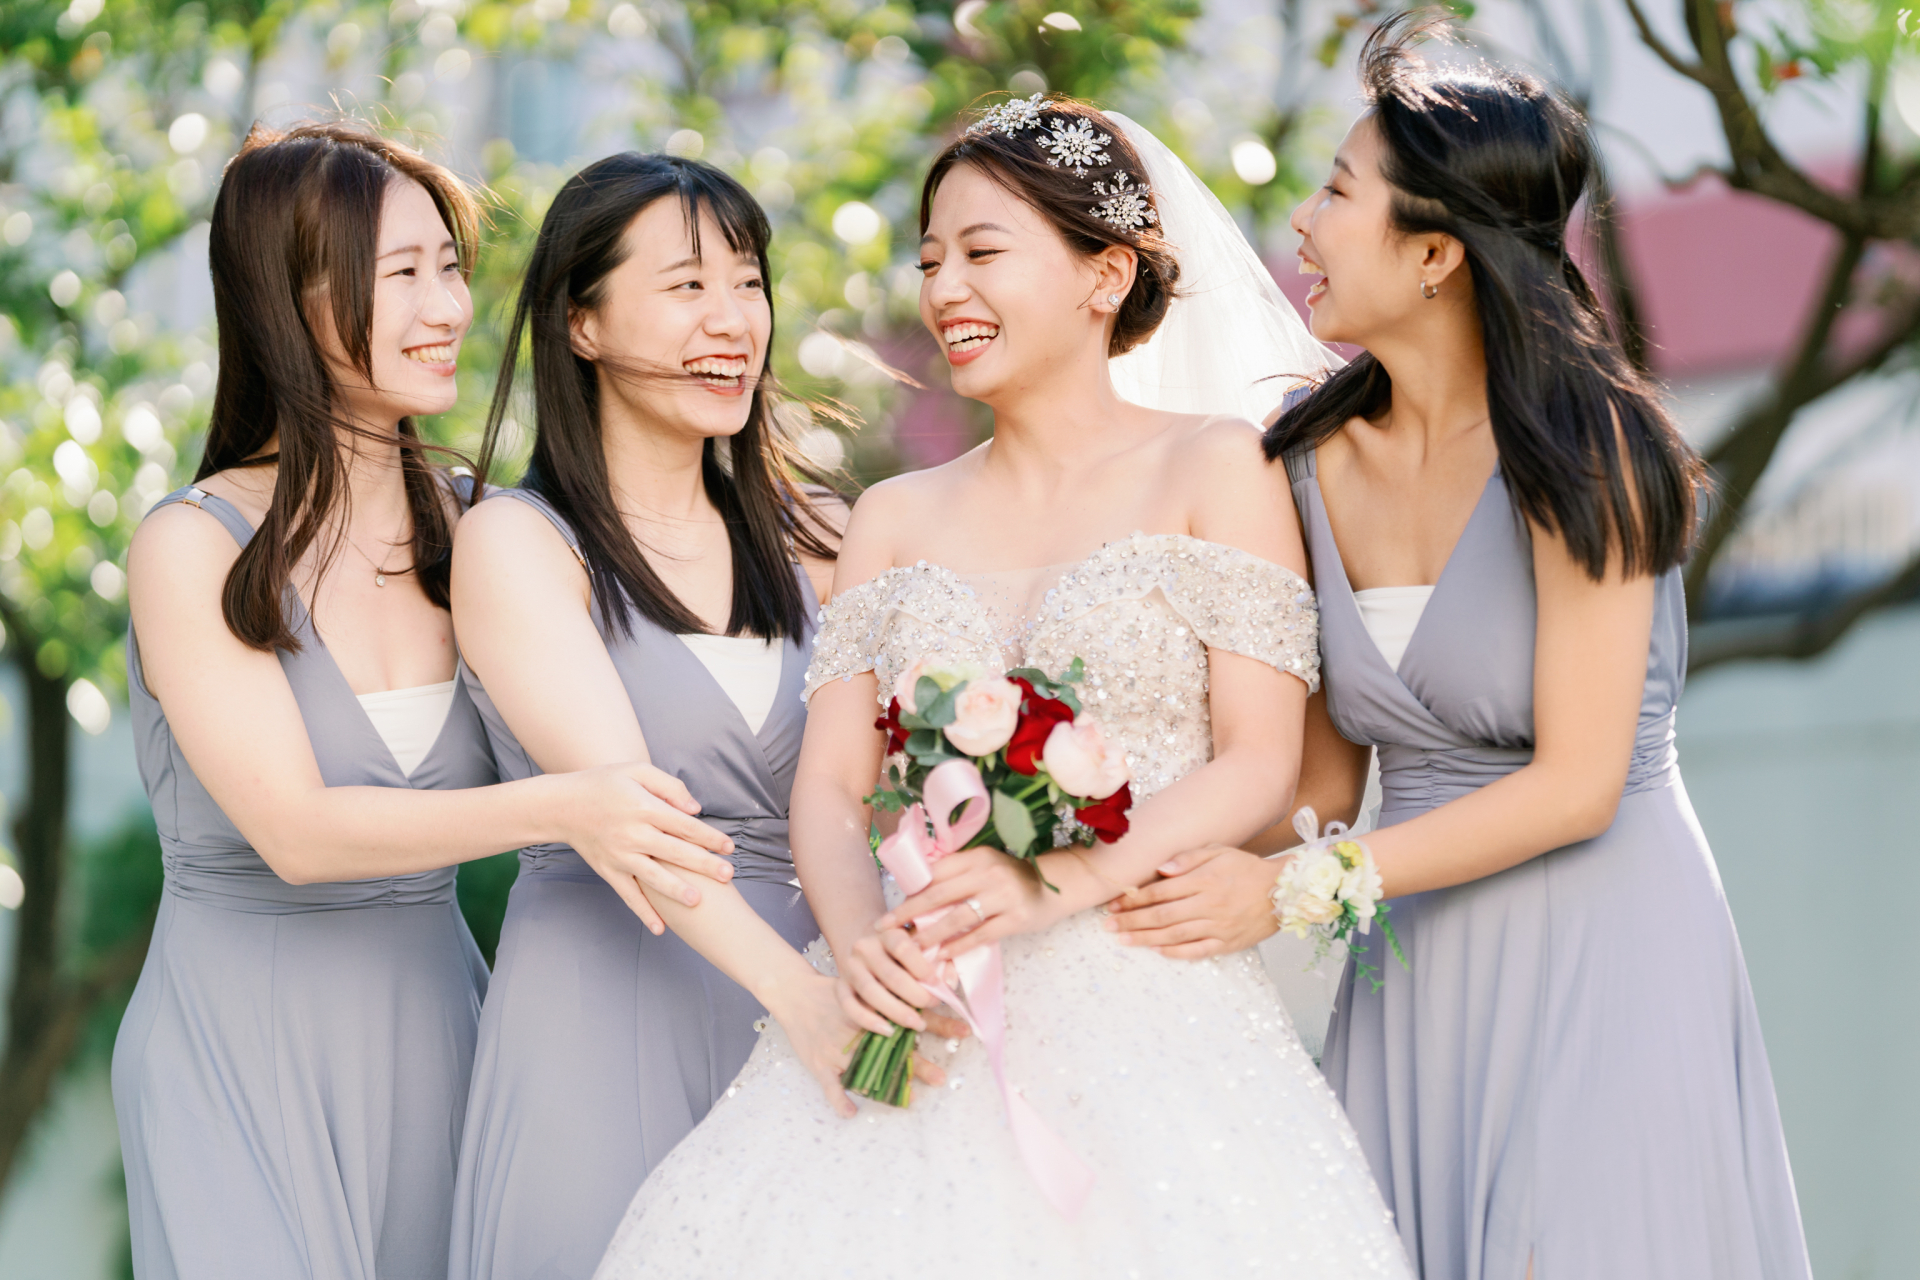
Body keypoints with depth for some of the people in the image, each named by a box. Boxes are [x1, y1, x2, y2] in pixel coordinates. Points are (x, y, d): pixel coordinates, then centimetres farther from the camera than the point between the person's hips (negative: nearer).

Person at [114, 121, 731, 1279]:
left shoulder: (469, 531, 3)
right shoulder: (198, 549, -11)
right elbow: (295, 829, -20)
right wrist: (556, 809, -32)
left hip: (436, 1029, 4)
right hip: (242, 1043, -4)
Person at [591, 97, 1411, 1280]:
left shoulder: (1216, 469, 6)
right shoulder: (895, 521, 18)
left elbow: (1259, 767, -2)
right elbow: (831, 785, 10)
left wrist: (1059, 884, -17)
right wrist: (863, 940, -12)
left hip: (1146, 1002, -3)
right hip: (928, 1019, 3)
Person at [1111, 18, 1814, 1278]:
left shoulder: (1577, 445, -12)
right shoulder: (1319, 467, 4)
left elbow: (1576, 784, -15)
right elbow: (1327, 771, 8)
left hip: (1606, 950, -5)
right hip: (1420, 973, 5)